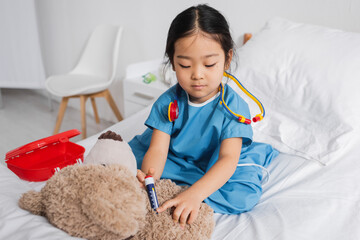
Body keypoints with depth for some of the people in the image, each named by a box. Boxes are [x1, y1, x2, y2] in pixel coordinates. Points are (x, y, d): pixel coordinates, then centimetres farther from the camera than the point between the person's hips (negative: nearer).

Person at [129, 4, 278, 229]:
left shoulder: (233, 105, -21)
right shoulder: (167, 103, -13)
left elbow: (228, 159, -31)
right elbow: (158, 150, -20)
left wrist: (194, 193, -48)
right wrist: (150, 178, -45)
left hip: (216, 171, -1)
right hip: (175, 162, 2)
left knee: (246, 195, -30)